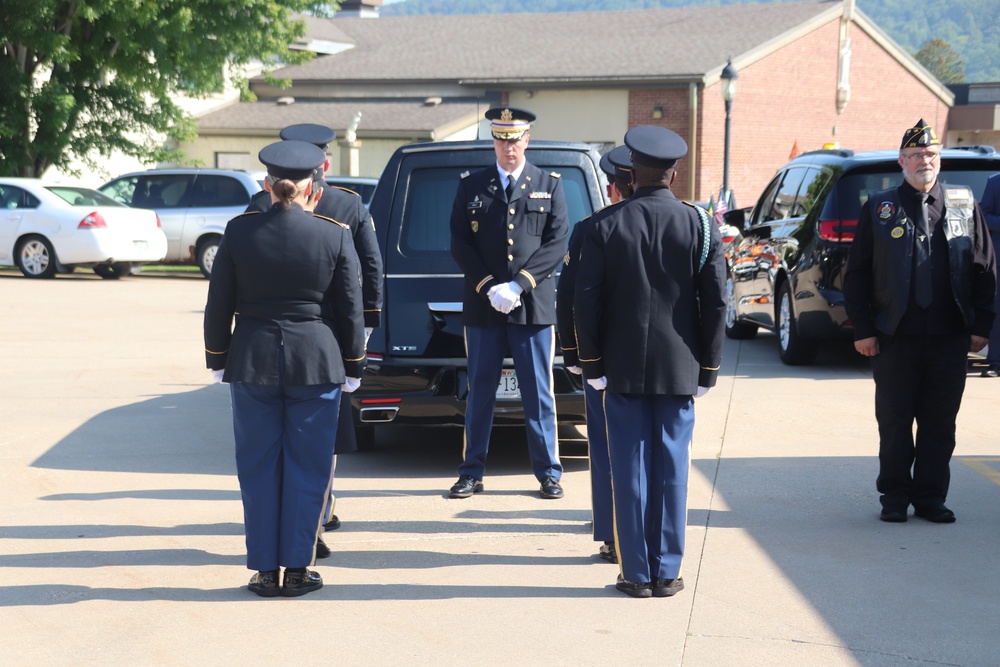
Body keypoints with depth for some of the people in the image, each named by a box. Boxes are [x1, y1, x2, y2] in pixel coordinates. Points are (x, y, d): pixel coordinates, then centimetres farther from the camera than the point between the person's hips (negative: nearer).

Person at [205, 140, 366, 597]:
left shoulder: (239, 232, -4)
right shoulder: (335, 235, -6)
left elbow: (219, 306, 2)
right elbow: (350, 310, 0)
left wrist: (217, 360, 13)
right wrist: (353, 367, 10)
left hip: (252, 362, 1)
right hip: (317, 364, -1)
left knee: (259, 468, 9)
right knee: (307, 467, 8)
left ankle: (265, 571, 14)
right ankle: (297, 570, 11)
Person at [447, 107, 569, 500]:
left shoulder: (549, 185, 8)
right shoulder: (471, 186, 9)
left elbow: (557, 243, -1)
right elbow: (460, 245, 3)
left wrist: (519, 285, -11)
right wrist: (490, 288, -9)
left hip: (534, 305, -1)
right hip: (482, 306, 1)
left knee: (538, 393, 3)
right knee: (480, 391, 6)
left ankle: (548, 472, 11)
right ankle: (472, 473, 14)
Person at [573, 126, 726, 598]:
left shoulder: (606, 228, -4)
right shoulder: (700, 226, -1)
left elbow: (586, 303, -5)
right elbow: (715, 303, -1)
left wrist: (592, 364, 4)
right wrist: (708, 368, 7)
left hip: (623, 368, -1)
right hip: (679, 369, 1)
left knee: (630, 471, 5)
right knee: (671, 470, 7)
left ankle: (636, 573, 9)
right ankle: (666, 572, 12)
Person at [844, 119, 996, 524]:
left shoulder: (964, 206, 9)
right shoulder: (879, 209, 5)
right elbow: (857, 274, 3)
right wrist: (863, 329, -4)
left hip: (950, 339, 1)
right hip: (895, 339, -1)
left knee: (940, 423, 6)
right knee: (894, 422, 5)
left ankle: (931, 497, 17)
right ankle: (895, 497, 17)